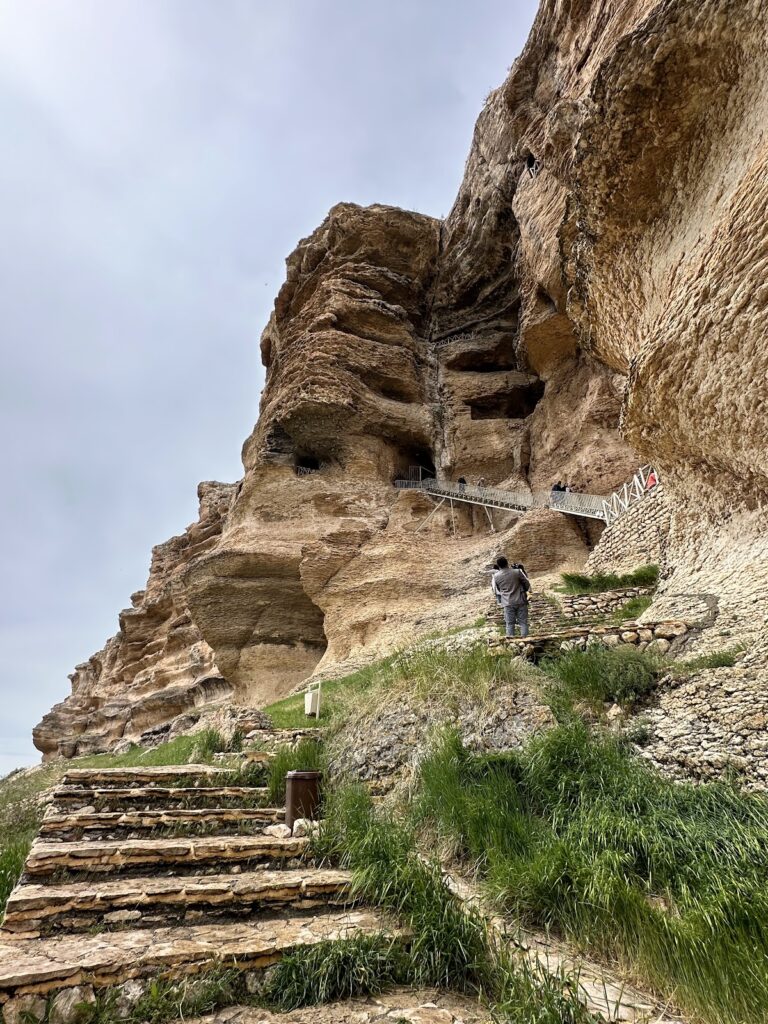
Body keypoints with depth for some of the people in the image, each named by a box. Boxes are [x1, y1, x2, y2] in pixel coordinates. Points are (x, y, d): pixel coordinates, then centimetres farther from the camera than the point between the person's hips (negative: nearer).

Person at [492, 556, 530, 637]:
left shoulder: (496, 576, -5)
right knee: (523, 622, 7)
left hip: (508, 603, 1)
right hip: (520, 601, -1)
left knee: (510, 624, 8)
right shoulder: (517, 572, -9)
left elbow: (496, 591, 9)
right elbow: (527, 584, 3)